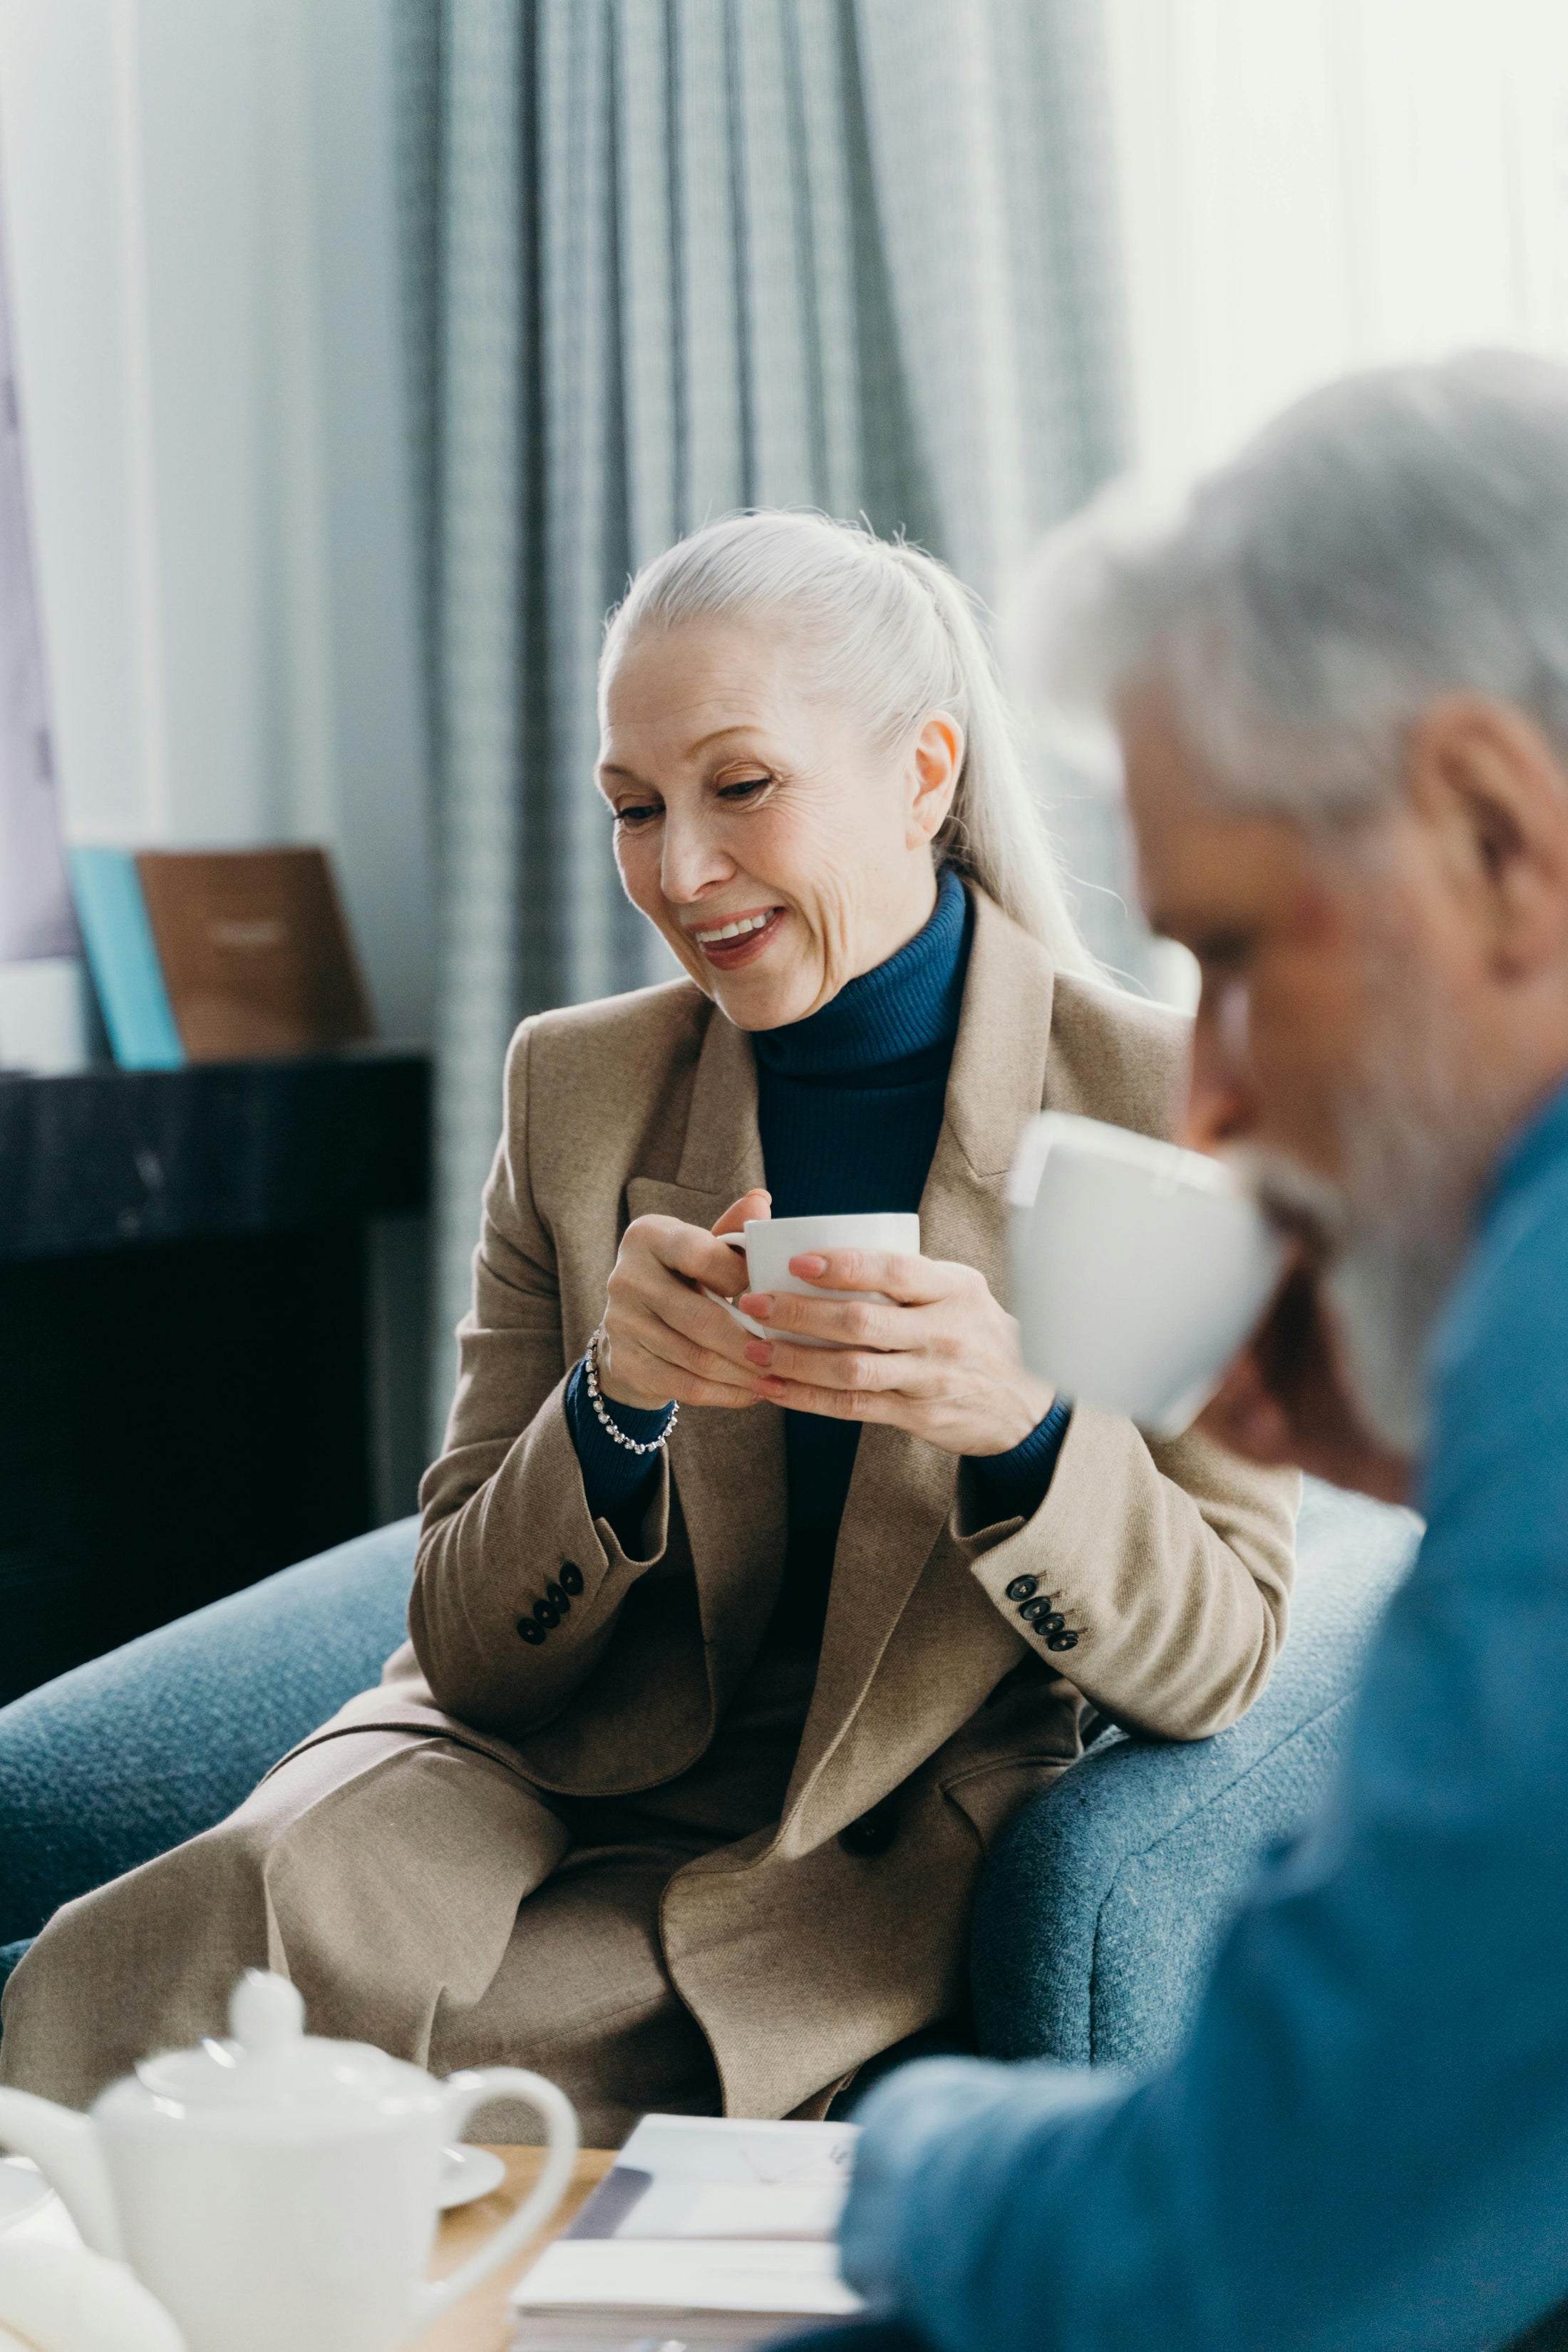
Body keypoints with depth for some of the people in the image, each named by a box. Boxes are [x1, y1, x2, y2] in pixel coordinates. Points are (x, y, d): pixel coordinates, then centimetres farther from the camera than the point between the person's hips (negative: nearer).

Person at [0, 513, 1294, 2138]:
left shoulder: (1169, 1102, -9)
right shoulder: (578, 1086, 0)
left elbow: (1216, 1659, -7)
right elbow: (473, 1652, 0)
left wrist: (1023, 1422, -28)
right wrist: (614, 1404, -22)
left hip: (870, 1868, -2)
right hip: (534, 1775, 3)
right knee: (263, 1904, -33)